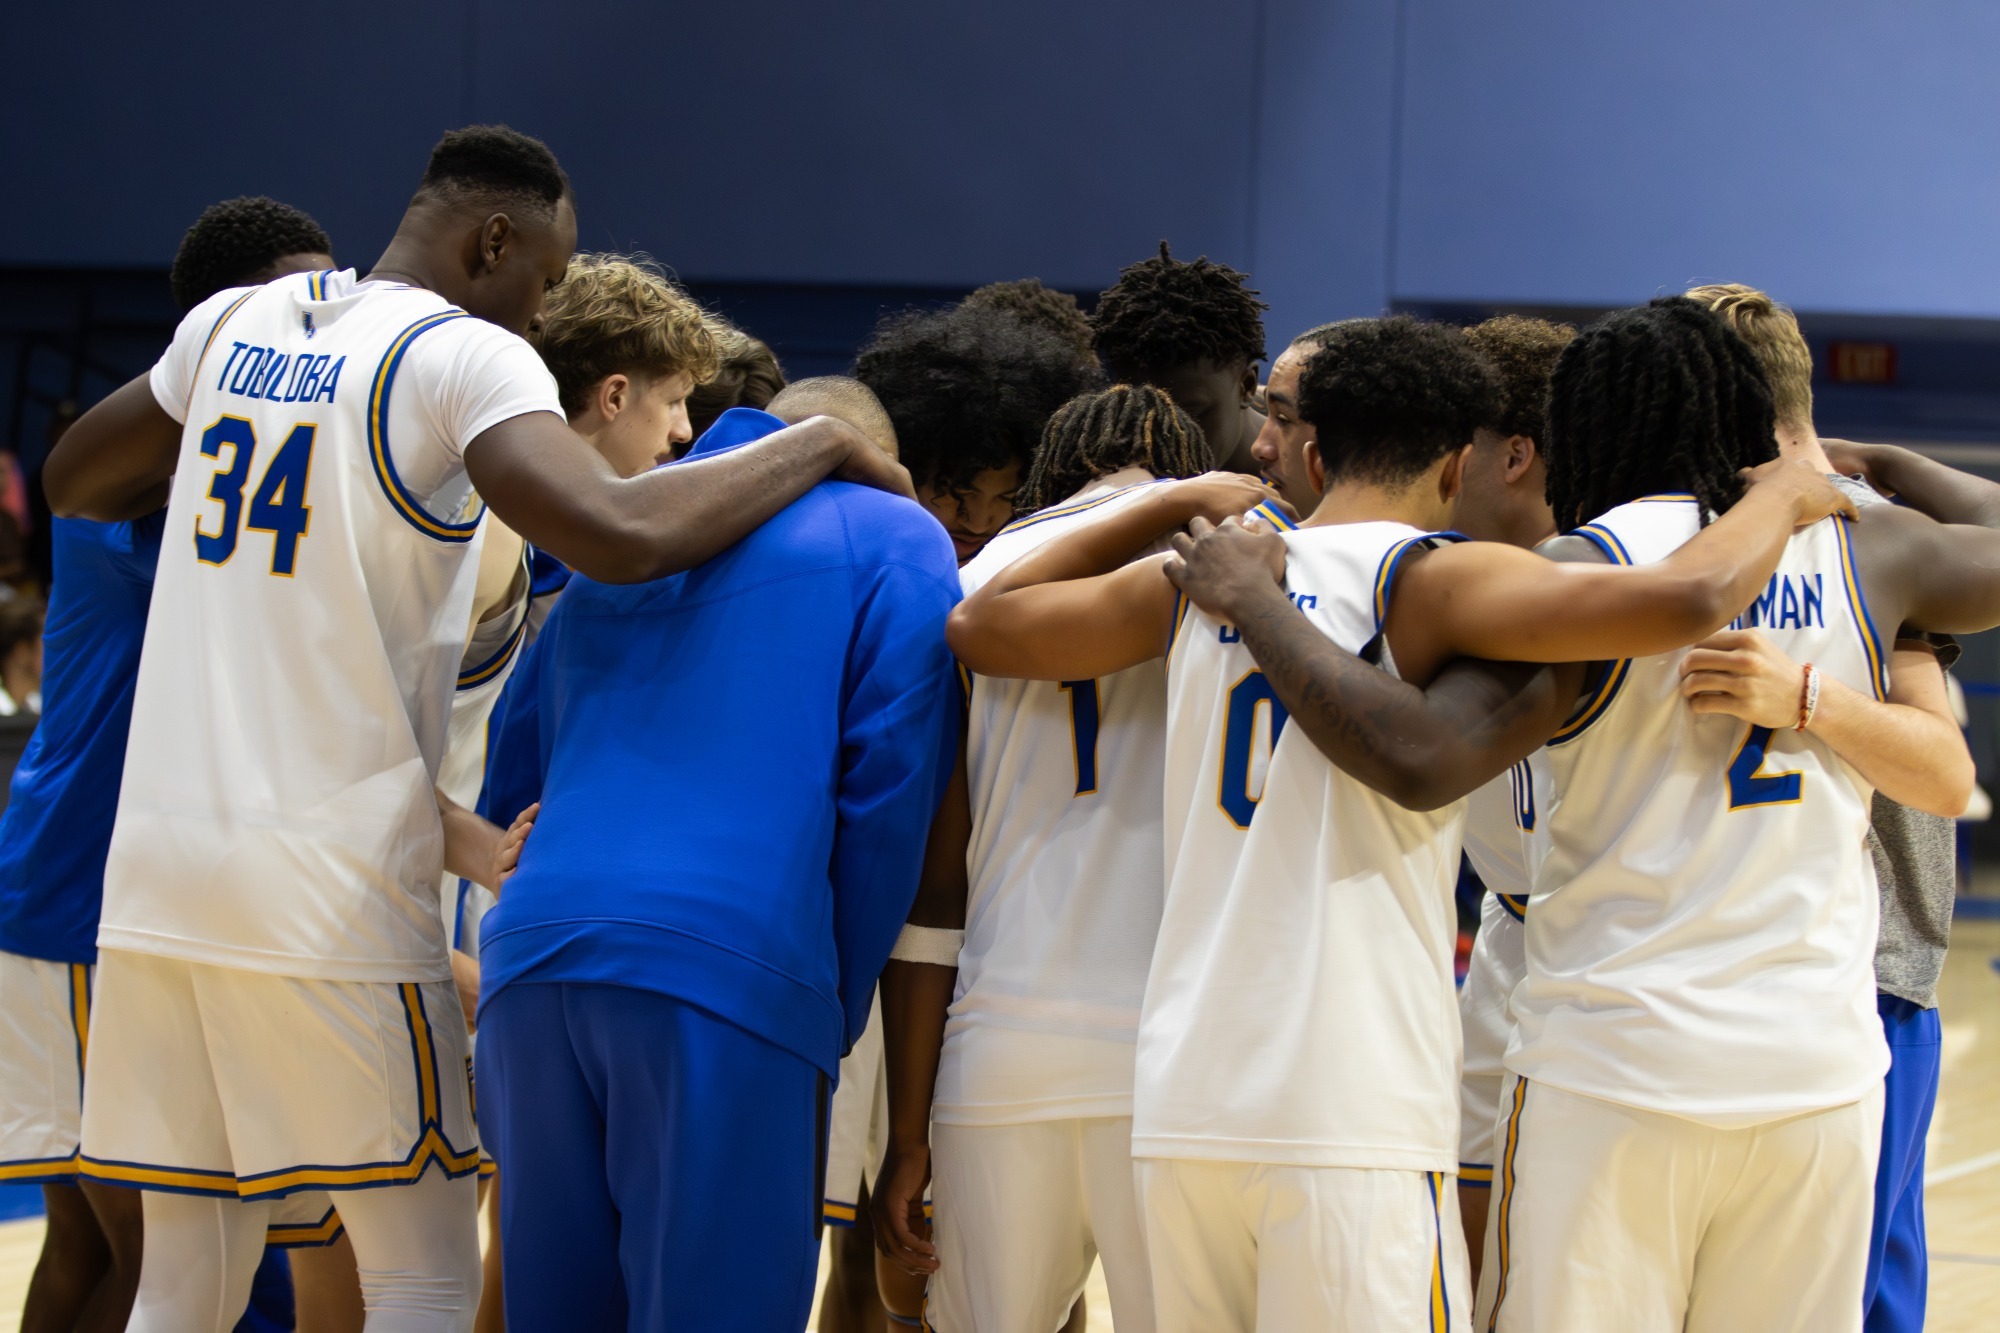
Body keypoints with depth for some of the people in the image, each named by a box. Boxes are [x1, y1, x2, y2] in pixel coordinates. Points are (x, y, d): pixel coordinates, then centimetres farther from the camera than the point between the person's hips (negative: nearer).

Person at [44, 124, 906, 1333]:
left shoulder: (236, 323, 13)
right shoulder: (468, 357, -8)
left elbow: (74, 484, 27)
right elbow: (619, 535, -24)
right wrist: (821, 448, -11)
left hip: (158, 868, 6)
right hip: (332, 897, -6)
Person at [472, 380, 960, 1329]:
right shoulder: (891, 536, 13)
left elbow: (517, 765, 27)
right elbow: (888, 791, 2)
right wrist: (838, 1016, 7)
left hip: (528, 964, 5)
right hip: (735, 967, -5)